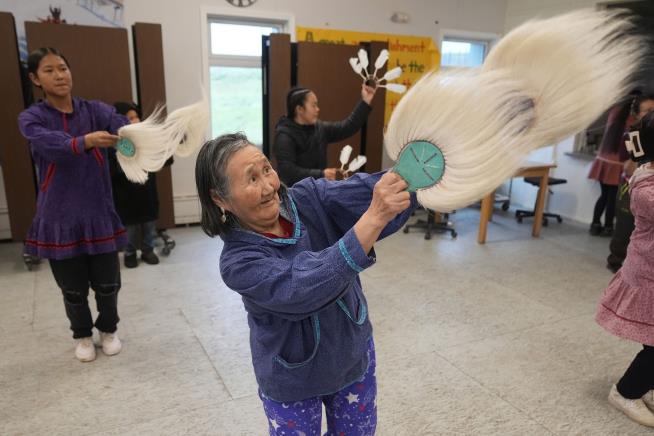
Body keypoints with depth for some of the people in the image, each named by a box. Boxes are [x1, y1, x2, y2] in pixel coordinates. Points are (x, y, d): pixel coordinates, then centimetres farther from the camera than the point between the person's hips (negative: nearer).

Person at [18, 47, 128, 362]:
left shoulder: (95, 110, 0)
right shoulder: (31, 118, -3)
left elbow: (120, 125, -21)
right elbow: (51, 144, -25)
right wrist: (86, 141, -46)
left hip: (99, 214, 1)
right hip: (60, 218, 0)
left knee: (107, 283, 8)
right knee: (73, 288, 12)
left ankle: (108, 329, 36)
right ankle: (83, 335, 38)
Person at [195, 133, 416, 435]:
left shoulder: (307, 198, -14)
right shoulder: (238, 262, -25)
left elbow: (363, 191, -27)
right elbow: (303, 288, -40)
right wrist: (375, 217, -49)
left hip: (354, 354, 4)